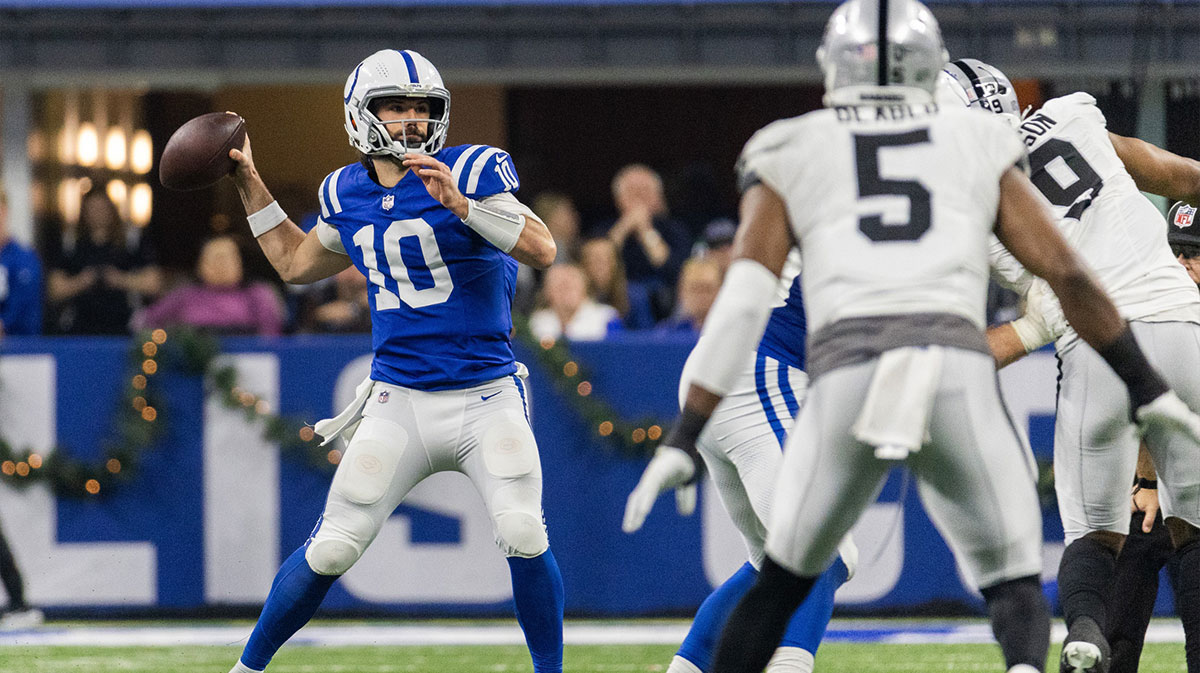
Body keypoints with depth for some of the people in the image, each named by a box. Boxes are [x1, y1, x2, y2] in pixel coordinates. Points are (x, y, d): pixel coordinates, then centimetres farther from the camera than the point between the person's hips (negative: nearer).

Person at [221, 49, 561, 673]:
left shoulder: (471, 171, -7)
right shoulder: (348, 193, 7)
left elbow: (542, 250, -19)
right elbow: (295, 264, 25)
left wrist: (461, 204, -30)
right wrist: (249, 183, 21)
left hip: (486, 399, -2)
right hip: (399, 404, 3)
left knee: (524, 538, -18)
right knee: (329, 551, -1)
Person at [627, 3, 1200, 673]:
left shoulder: (789, 158, 19)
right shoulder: (980, 148, 22)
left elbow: (743, 301, 7)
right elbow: (1068, 273, 15)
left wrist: (684, 438, 5)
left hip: (846, 379, 0)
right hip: (961, 375, 0)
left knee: (783, 580, 22)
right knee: (1015, 586, 11)